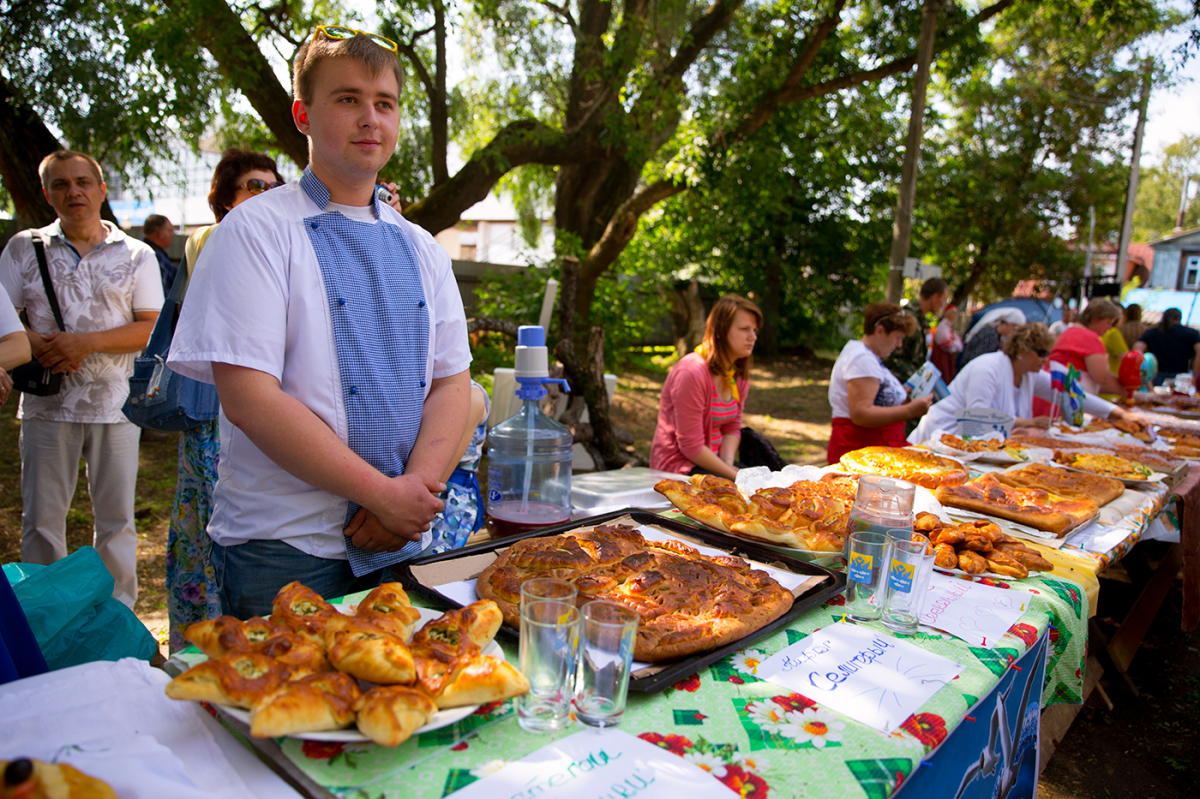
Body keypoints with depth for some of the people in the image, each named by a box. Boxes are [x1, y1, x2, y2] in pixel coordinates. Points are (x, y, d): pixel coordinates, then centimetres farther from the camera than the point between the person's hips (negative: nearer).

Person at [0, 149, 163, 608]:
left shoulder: (136, 255, 6)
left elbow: (152, 328, -2)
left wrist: (88, 342, -15)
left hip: (114, 403, -1)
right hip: (46, 403, 1)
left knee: (116, 518, 6)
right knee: (40, 519, 7)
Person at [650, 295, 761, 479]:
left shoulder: (739, 374, 5)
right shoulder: (691, 372, -22)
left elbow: (732, 427, 8)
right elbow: (691, 446, -22)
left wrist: (728, 463, -11)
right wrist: (733, 475, -18)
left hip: (710, 459, 8)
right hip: (677, 466, -8)